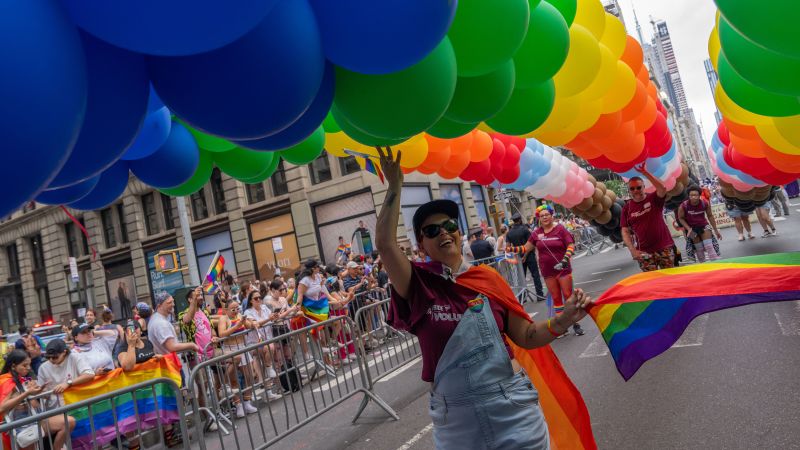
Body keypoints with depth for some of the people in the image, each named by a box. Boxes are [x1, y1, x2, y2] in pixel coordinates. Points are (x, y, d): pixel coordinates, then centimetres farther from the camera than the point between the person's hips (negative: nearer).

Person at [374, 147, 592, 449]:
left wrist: (562, 321, -15)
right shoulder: (418, 285, -5)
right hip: (455, 419, 0)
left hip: (512, 408, 1)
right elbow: (385, 244, -21)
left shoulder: (486, 277, -2)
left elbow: (526, 336, 2)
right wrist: (395, 186, -19)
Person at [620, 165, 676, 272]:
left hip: (664, 247, -1)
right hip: (644, 252, 1)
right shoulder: (627, 208, 3)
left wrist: (645, 172, -26)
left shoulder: (654, 198, -1)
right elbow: (625, 231, 0)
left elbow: (663, 188, -24)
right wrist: (632, 250, -14)